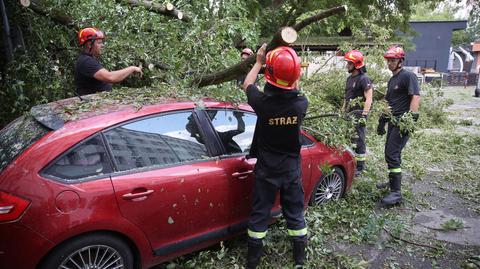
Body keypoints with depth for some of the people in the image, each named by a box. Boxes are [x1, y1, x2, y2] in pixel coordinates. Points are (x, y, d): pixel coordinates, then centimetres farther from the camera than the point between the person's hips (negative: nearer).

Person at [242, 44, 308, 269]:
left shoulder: (262, 102, -23)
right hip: (292, 169, 2)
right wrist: (291, 67, 17)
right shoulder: (301, 104, -17)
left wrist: (258, 62, 14)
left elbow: (247, 85, 1)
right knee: (295, 212, 16)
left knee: (259, 214, 12)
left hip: (266, 169, -1)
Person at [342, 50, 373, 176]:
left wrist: (364, 116, -19)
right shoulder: (349, 78, 16)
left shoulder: (364, 79, -10)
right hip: (349, 113, 8)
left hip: (358, 113, -8)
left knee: (358, 140, -3)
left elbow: (368, 99, -15)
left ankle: (360, 167, 6)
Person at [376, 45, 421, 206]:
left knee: (392, 155, -14)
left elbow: (416, 97, -19)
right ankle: (393, 182, 33)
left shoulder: (408, 76, -9)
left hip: (403, 122, -9)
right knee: (391, 153, 17)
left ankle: (396, 193, -10)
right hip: (393, 122, 9)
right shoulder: (392, 80, 19)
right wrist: (382, 121, 25)